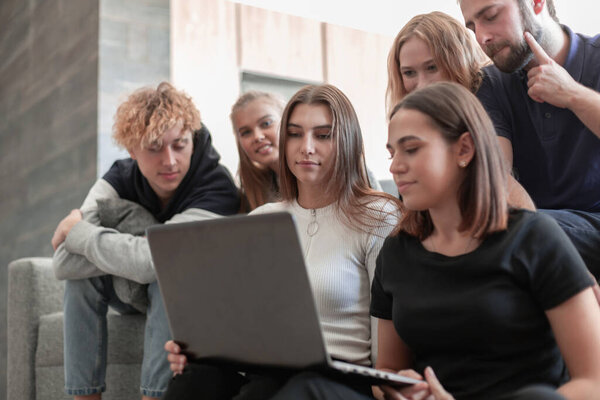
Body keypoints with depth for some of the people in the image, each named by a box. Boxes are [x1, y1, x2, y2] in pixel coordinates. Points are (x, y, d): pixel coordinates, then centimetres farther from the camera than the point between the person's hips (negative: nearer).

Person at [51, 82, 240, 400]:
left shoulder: (217, 188, -30)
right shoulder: (121, 179, -15)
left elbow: (148, 262, -42)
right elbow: (63, 263, -27)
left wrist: (76, 231, -27)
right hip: (133, 293, 4)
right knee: (80, 275, -22)